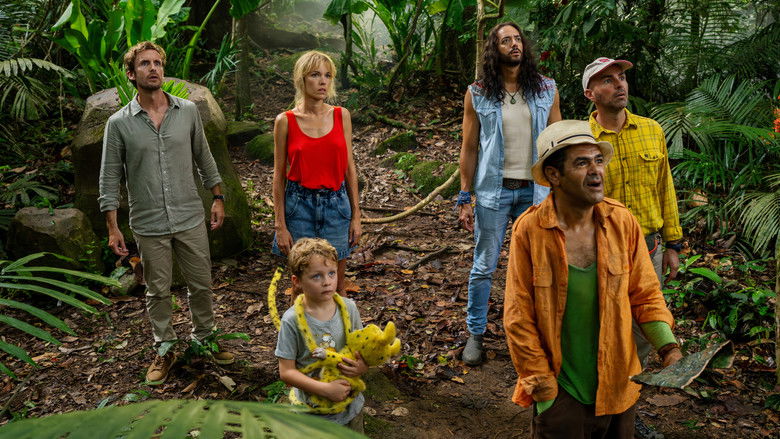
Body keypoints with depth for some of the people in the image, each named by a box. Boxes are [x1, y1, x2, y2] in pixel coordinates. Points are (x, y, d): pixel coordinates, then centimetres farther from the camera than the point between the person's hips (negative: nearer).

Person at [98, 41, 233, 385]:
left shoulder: (188, 111, -1)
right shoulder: (119, 123, -6)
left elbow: (204, 158, 10)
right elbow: (110, 178, -3)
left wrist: (217, 197, 8)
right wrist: (112, 228, -6)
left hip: (191, 218, 2)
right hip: (148, 225, -1)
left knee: (201, 284, 12)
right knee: (158, 291, 11)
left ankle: (204, 337, 33)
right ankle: (164, 349, 28)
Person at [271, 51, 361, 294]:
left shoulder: (341, 116, 2)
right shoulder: (285, 121, -5)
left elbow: (349, 168, 6)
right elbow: (279, 175, -1)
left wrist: (356, 215, 4)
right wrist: (280, 225, -3)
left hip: (336, 204, 2)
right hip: (300, 205, -2)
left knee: (336, 285, 11)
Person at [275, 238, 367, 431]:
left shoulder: (349, 308, -9)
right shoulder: (292, 320, -19)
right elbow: (286, 371, -16)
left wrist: (363, 366, -20)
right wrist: (325, 389, -25)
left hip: (351, 406, 3)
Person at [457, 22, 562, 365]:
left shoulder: (546, 89, 4)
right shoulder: (477, 94, -1)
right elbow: (469, 148, 1)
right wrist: (464, 199, -2)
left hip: (536, 191, 2)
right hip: (493, 191, -1)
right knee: (483, 267, 5)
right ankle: (475, 334, 19)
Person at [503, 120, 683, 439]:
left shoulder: (622, 222, -8)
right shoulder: (529, 230, -17)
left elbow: (645, 294, 1)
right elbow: (519, 317, -12)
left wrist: (669, 348, -12)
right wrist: (543, 387, -9)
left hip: (618, 385, 4)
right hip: (560, 388, -3)